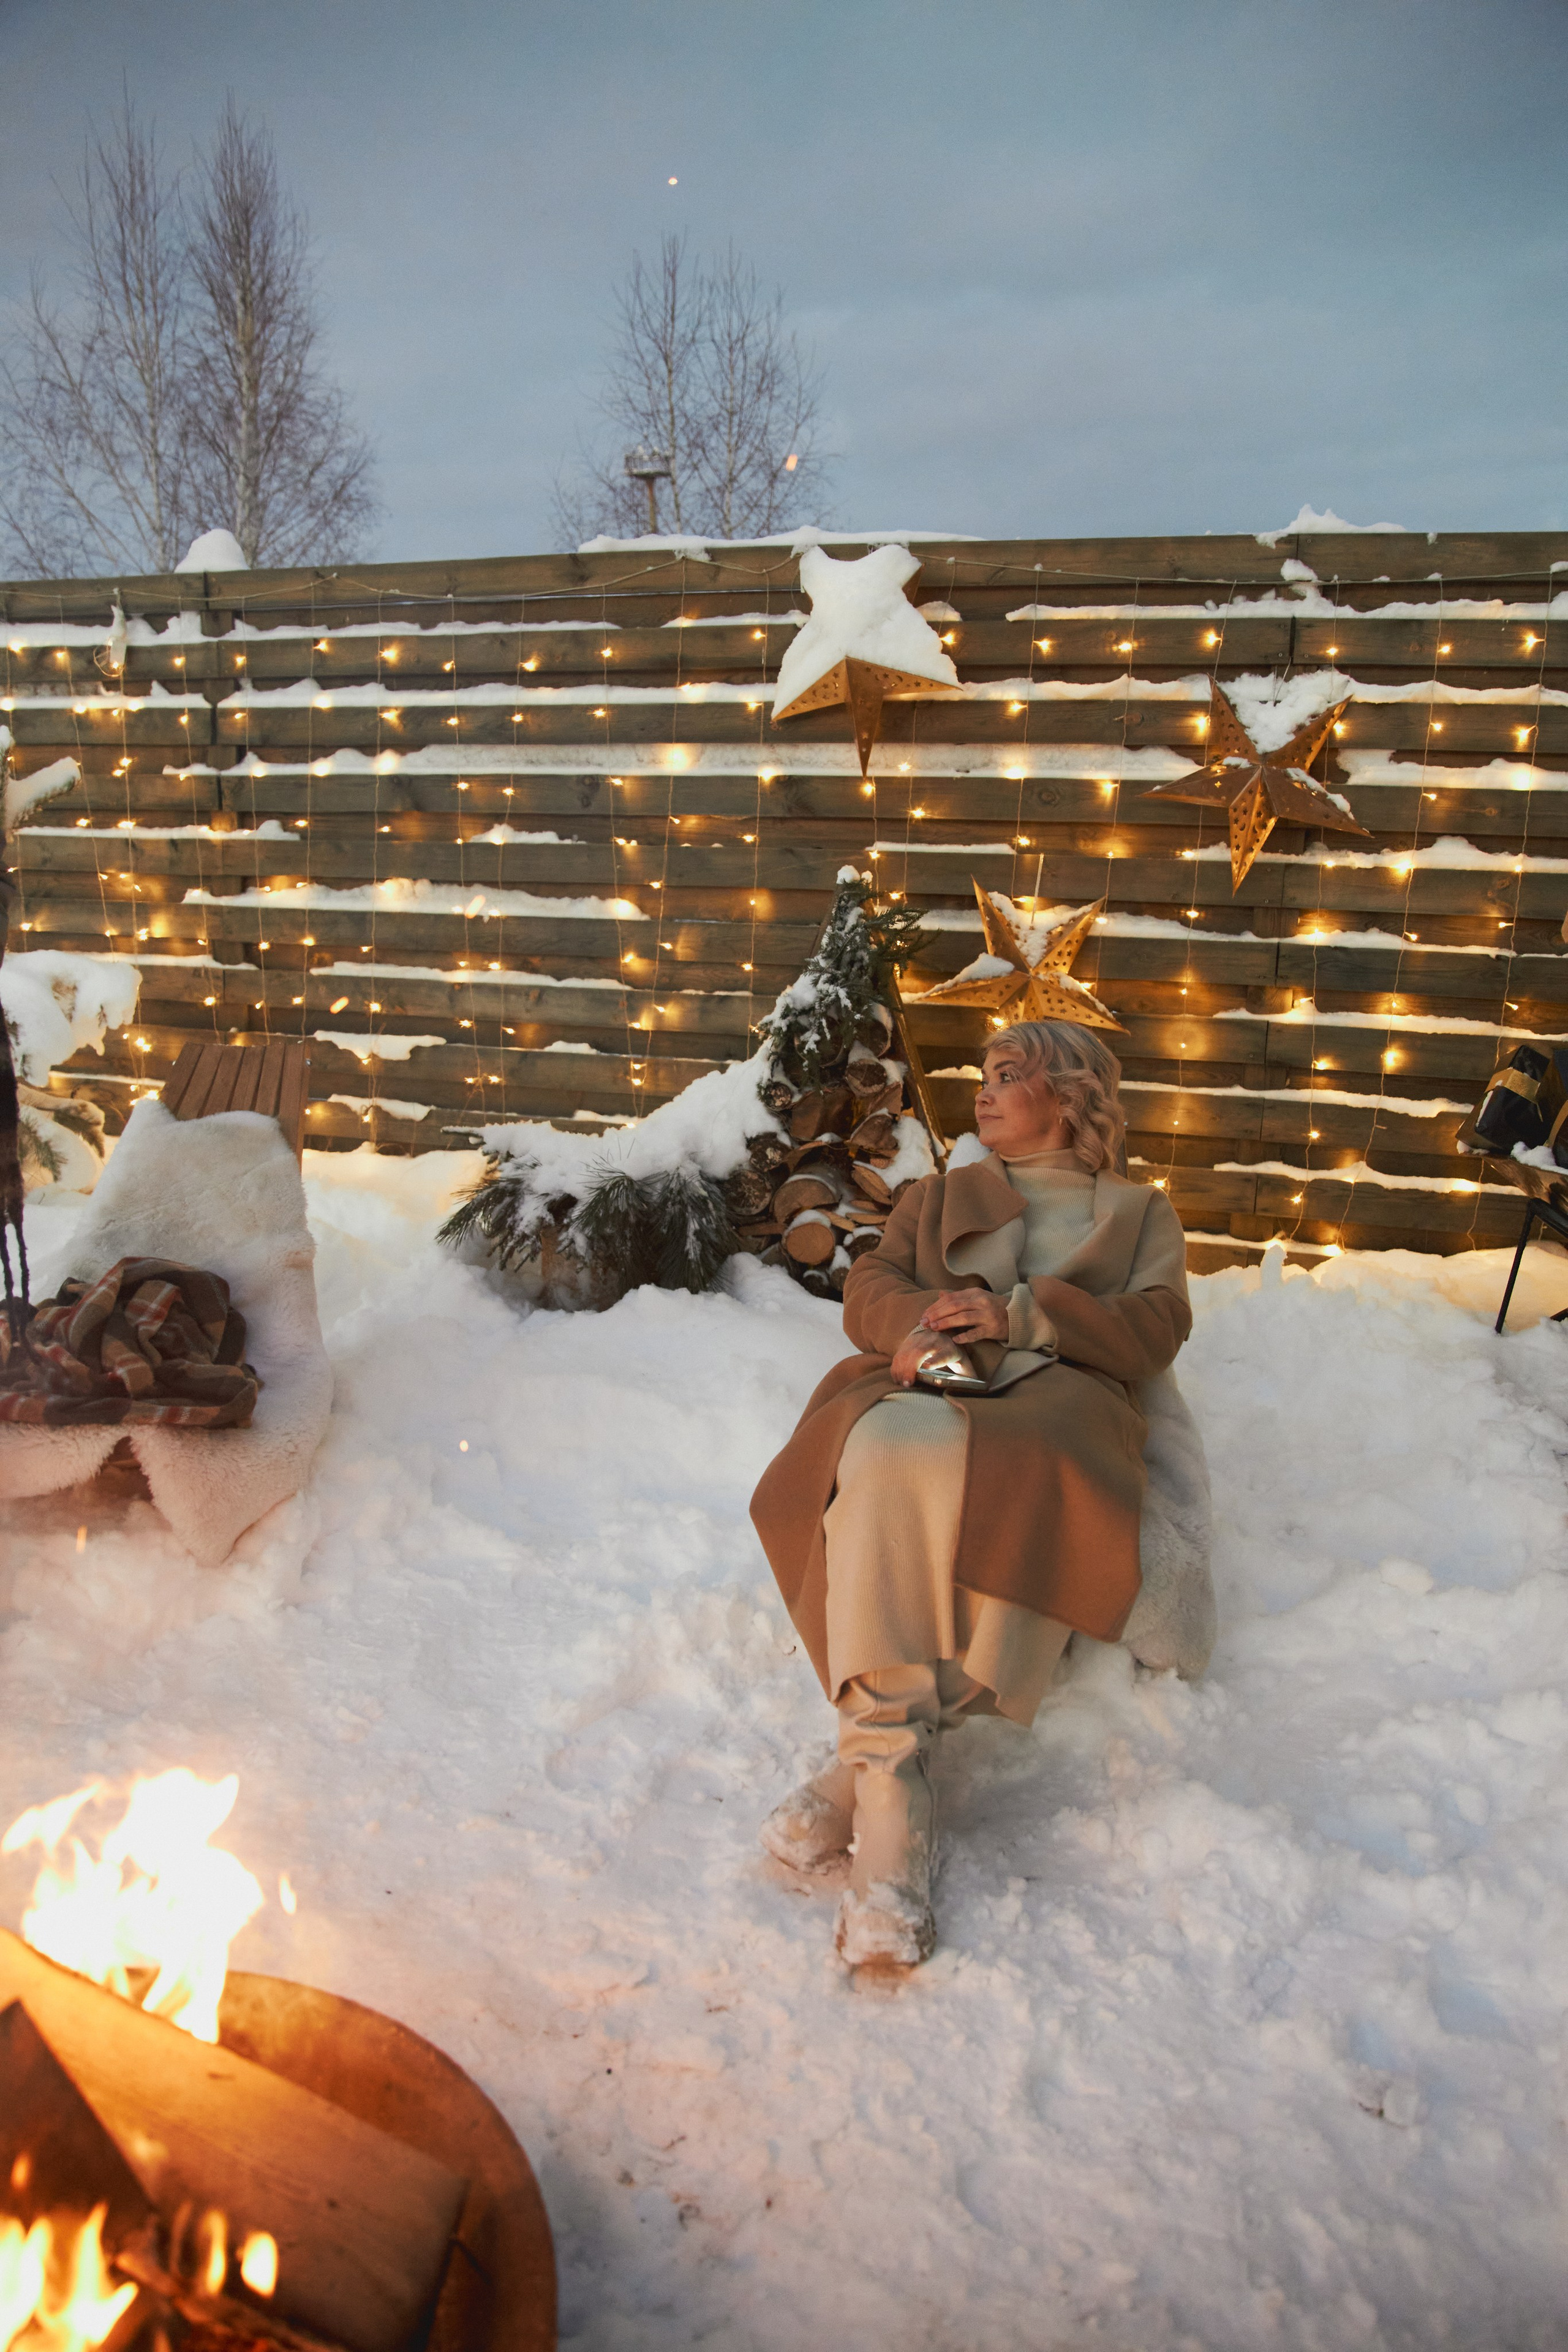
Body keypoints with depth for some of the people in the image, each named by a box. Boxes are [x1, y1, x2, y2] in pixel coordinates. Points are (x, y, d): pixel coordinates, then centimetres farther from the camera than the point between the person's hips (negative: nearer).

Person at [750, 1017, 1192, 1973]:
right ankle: (893, 1795, -37)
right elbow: (868, 1285, 19)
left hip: (1057, 1395, -1)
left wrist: (1020, 1313, -6)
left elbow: (1157, 1328, 9)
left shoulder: (1142, 1211, 28)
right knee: (892, 1458, -37)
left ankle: (870, 1760, -33)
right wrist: (915, 1322, -7)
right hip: (927, 1387, 2)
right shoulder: (938, 1195, 35)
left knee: (1021, 1497, -39)